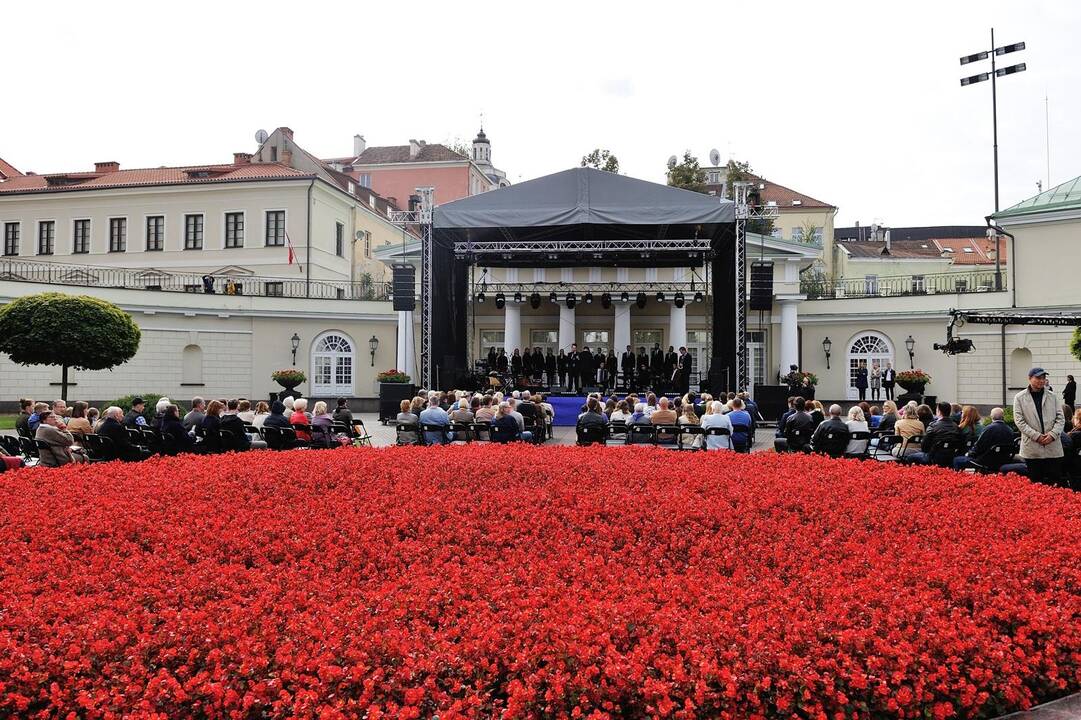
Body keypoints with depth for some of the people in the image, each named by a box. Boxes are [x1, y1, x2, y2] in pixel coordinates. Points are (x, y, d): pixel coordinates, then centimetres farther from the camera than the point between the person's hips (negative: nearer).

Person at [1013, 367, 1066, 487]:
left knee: (1056, 483, 3)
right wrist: (1036, 436, -14)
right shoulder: (1020, 398, 1)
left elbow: (1060, 419, 6)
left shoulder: (1052, 397, 10)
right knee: (1035, 482, 5)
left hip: (1053, 447, 2)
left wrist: (1053, 434, -11)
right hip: (1032, 448, -2)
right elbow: (1019, 421, -5)